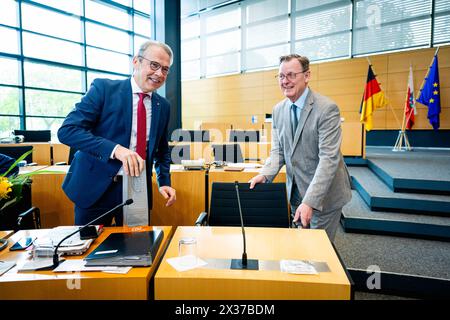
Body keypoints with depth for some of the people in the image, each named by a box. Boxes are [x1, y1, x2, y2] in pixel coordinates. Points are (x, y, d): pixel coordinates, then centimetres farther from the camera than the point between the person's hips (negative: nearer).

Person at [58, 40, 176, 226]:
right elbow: (67, 130, -16)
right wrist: (115, 149, -29)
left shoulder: (163, 106, 5)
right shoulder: (103, 88, -8)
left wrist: (164, 182, 2)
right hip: (96, 187, -3)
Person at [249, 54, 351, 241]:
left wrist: (310, 201, -30)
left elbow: (329, 159, -23)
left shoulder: (327, 109, -18)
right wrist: (265, 175, -13)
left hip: (324, 194, -5)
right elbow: (278, 151, 6)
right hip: (295, 192, 6)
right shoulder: (278, 110, 3)